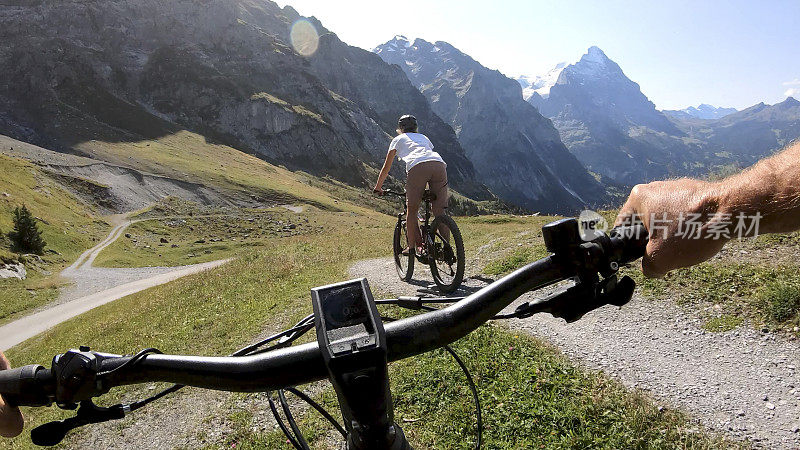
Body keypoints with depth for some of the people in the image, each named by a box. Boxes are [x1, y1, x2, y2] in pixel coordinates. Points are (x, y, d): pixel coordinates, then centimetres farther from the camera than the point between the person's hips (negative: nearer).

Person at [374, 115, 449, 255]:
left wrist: (378, 187, 42)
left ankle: (413, 247, 6)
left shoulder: (398, 139, 29)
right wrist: (426, 187, 56)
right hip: (440, 164, 4)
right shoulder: (424, 137, 40)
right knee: (439, 211, 9)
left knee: (411, 210, 8)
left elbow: (386, 167, 30)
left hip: (418, 166, -4)